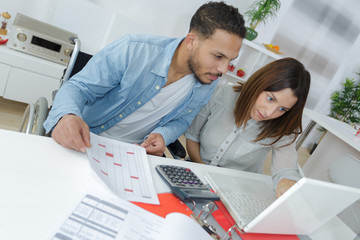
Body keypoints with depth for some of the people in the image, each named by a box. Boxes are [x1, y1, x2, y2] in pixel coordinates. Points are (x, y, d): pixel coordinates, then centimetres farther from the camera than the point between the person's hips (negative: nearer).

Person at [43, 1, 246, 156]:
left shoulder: (208, 84, -7)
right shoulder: (134, 50, -22)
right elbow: (79, 87, -15)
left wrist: (163, 135, -15)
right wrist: (68, 116, -39)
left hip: (136, 153, 4)